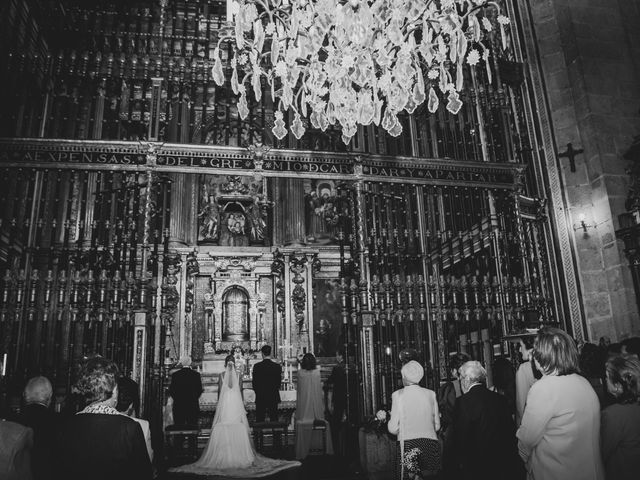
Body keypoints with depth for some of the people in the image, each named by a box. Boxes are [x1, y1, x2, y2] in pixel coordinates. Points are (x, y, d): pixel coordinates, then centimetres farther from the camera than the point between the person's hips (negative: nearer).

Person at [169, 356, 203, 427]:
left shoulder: (175, 375, -1)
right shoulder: (196, 374, -1)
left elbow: (171, 391, 2)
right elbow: (199, 390, 2)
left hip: (178, 405, 0)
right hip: (193, 405, 0)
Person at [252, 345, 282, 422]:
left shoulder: (257, 366, -9)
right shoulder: (277, 366, -5)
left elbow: (254, 382, -3)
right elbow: (279, 382, 1)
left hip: (260, 397, -1)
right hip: (274, 397, 1)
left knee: (260, 419, 6)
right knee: (274, 418, 8)